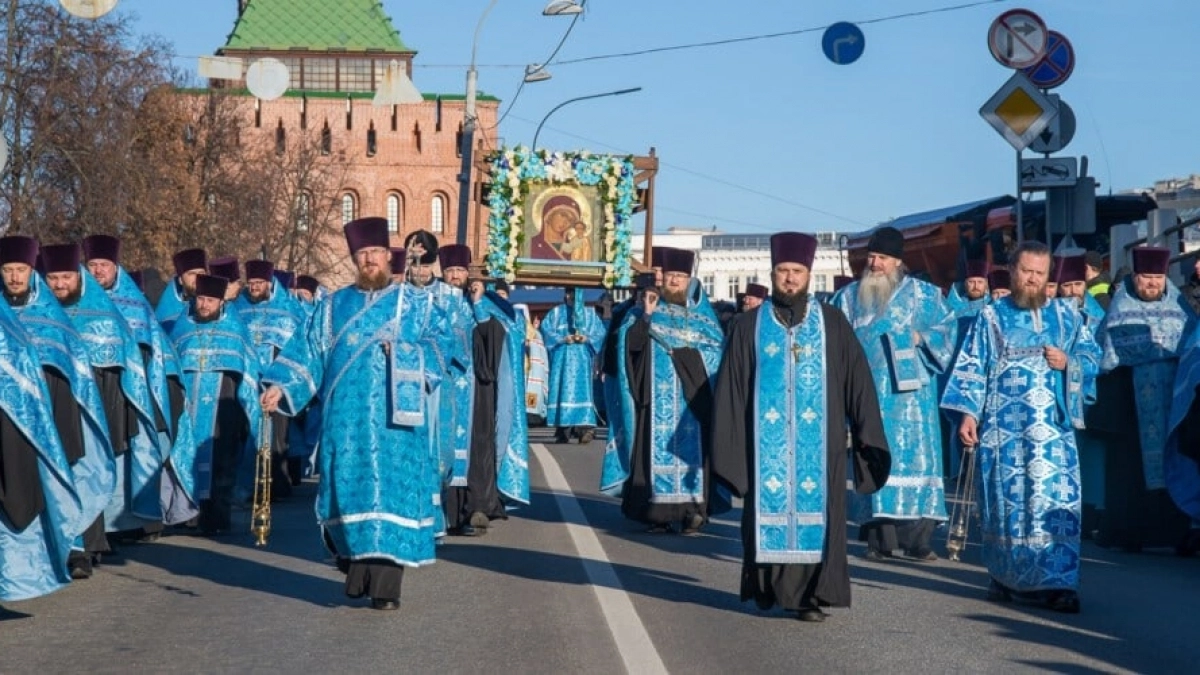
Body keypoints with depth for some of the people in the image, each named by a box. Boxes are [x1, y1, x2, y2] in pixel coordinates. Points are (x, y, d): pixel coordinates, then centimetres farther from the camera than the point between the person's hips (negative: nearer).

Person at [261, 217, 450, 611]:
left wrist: (402, 352, -16)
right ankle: (357, 573, 12)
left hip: (394, 419, -2)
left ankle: (386, 584, -5)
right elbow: (308, 352, 8)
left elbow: (437, 346, 0)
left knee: (391, 492, -6)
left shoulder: (415, 304, 10)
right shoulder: (333, 306, 16)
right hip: (346, 420, 2)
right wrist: (280, 386, -5)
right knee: (349, 492, 0)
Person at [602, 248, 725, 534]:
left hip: (691, 394, 1)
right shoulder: (646, 309, 10)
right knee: (657, 447, -4)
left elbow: (717, 345, 3)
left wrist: (687, 350, -9)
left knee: (690, 447, -7)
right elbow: (631, 343, -3)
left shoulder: (700, 313, 13)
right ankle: (658, 512, -3)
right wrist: (646, 314, -12)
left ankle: (692, 510, -7)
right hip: (656, 394, 0)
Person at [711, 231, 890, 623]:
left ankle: (812, 595, 2)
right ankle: (770, 587, 14)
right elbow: (729, 389, 5)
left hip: (819, 444, 0)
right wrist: (726, 444, -1)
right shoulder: (749, 326, 6)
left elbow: (857, 381, 4)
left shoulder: (833, 324, 6)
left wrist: (867, 434, -2)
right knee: (769, 508, 2)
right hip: (767, 441, 0)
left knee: (816, 512, -2)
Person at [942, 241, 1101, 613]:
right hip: (1003, 428, 0)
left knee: (1056, 502, -7)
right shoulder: (990, 317, 8)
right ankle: (1003, 578, 16)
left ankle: (1056, 583, -7)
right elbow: (971, 369, 3)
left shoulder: (1066, 315, 11)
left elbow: (1093, 357, 12)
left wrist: (1068, 362, -8)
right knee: (1005, 502, 3)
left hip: (1053, 428, 1)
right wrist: (967, 413, -7)